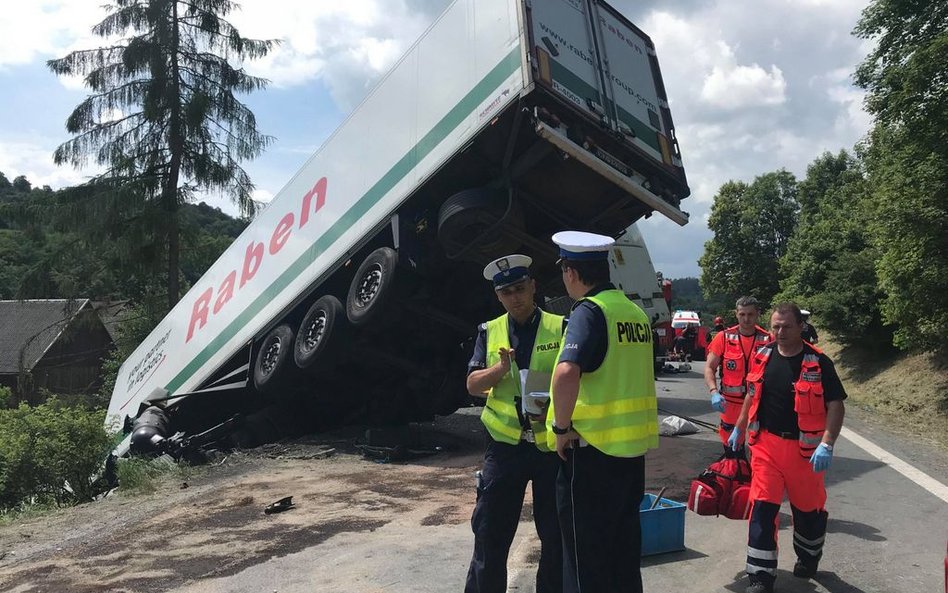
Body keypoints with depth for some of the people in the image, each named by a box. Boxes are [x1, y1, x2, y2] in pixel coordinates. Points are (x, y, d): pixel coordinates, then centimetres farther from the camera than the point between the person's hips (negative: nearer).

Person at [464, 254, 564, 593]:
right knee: (490, 531, 8)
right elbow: (473, 385, 0)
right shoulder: (489, 332, 6)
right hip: (505, 445, 1)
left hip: (552, 443, -1)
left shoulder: (561, 328, -1)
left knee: (556, 532, 13)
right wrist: (500, 368, -19)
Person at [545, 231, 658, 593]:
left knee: (586, 553, 6)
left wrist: (562, 427, -19)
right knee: (624, 547, 19)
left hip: (592, 449, -8)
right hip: (632, 447, 8)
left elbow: (567, 373, -32)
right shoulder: (636, 312, 9)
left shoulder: (589, 311, -16)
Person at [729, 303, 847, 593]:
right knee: (762, 507, -3)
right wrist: (739, 428, 20)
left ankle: (808, 559, 43)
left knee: (808, 508, 16)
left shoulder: (818, 363, -9)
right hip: (766, 444, 2)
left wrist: (827, 444, -22)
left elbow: (836, 405, -11)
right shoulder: (762, 357, 3)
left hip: (805, 449, -2)